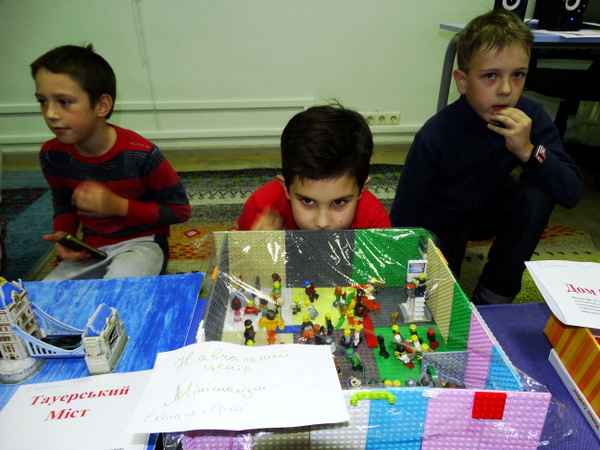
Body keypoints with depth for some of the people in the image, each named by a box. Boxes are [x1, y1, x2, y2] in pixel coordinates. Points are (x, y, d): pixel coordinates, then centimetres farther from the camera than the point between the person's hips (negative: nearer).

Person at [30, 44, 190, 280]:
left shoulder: (140, 153, -22)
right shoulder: (51, 154, -5)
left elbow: (180, 210, -13)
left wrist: (118, 205, -21)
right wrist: (64, 234, -8)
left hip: (142, 242, -5)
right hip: (91, 249, 6)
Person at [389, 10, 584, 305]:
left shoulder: (529, 117, -19)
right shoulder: (435, 136, -29)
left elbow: (572, 193, -22)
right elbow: (404, 216, -21)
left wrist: (528, 151, -36)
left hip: (489, 210, 3)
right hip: (439, 223, -3)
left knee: (537, 195, -25)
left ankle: (493, 297, -10)